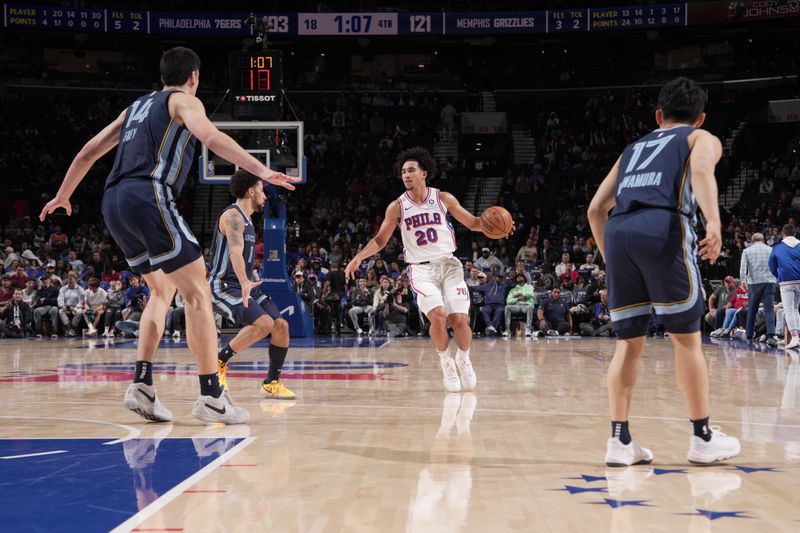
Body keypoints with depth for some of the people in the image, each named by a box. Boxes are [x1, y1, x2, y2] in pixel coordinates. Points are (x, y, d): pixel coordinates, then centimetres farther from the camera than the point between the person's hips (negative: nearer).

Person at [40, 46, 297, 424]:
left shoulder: (137, 106, 29)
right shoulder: (184, 101, 8)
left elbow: (89, 151, 32)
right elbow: (211, 137, -14)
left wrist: (63, 195, 43)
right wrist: (262, 171, -19)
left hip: (114, 202, 8)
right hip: (148, 196, -8)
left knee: (162, 290, 21)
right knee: (197, 293, -6)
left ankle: (141, 386, 8)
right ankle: (211, 397, -12)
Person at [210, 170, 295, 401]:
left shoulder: (247, 220, 18)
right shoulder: (233, 215, -14)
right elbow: (235, 251, -31)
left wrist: (250, 283, 35)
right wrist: (245, 283, -45)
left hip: (246, 285, 9)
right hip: (224, 286, -9)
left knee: (281, 325, -3)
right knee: (263, 323, -27)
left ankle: (272, 383, 6)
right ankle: (218, 363, -12)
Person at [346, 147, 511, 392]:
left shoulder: (443, 198, 2)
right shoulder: (397, 207, 2)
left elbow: (473, 223, 7)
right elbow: (380, 240, 7)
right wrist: (358, 258, -8)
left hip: (448, 265, 1)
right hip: (421, 270, -1)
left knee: (460, 320, -9)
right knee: (437, 316, -23)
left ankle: (463, 359, 21)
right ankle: (445, 362, 3)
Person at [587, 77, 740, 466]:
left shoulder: (633, 149, 34)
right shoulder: (702, 139, 21)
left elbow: (596, 208, 26)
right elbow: (701, 170, -5)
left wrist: (611, 259, 34)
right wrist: (713, 222, -20)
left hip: (617, 231, 4)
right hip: (664, 228, -4)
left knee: (629, 342, 11)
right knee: (686, 337, 6)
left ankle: (620, 440, 5)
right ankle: (702, 438, 11)